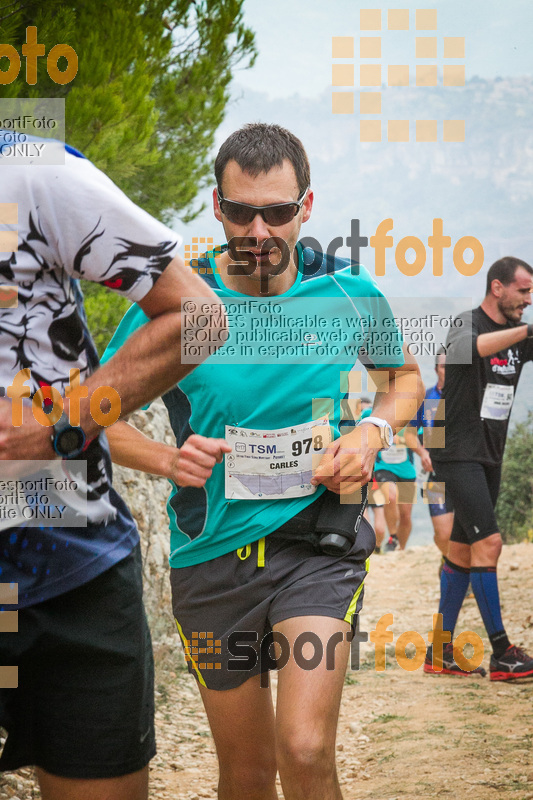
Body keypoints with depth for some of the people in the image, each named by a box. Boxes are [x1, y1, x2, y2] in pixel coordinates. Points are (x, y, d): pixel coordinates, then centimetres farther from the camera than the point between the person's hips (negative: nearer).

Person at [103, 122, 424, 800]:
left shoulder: (349, 293, -3)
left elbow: (405, 378, 16)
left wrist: (373, 433, -5)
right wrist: (168, 461, -15)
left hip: (317, 540, -1)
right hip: (214, 550, 1)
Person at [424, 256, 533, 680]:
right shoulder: (468, 323, -13)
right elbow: (465, 348, -36)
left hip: (490, 457, 8)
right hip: (458, 452, -8)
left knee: (463, 551, 9)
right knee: (488, 541, -15)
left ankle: (440, 653, 13)